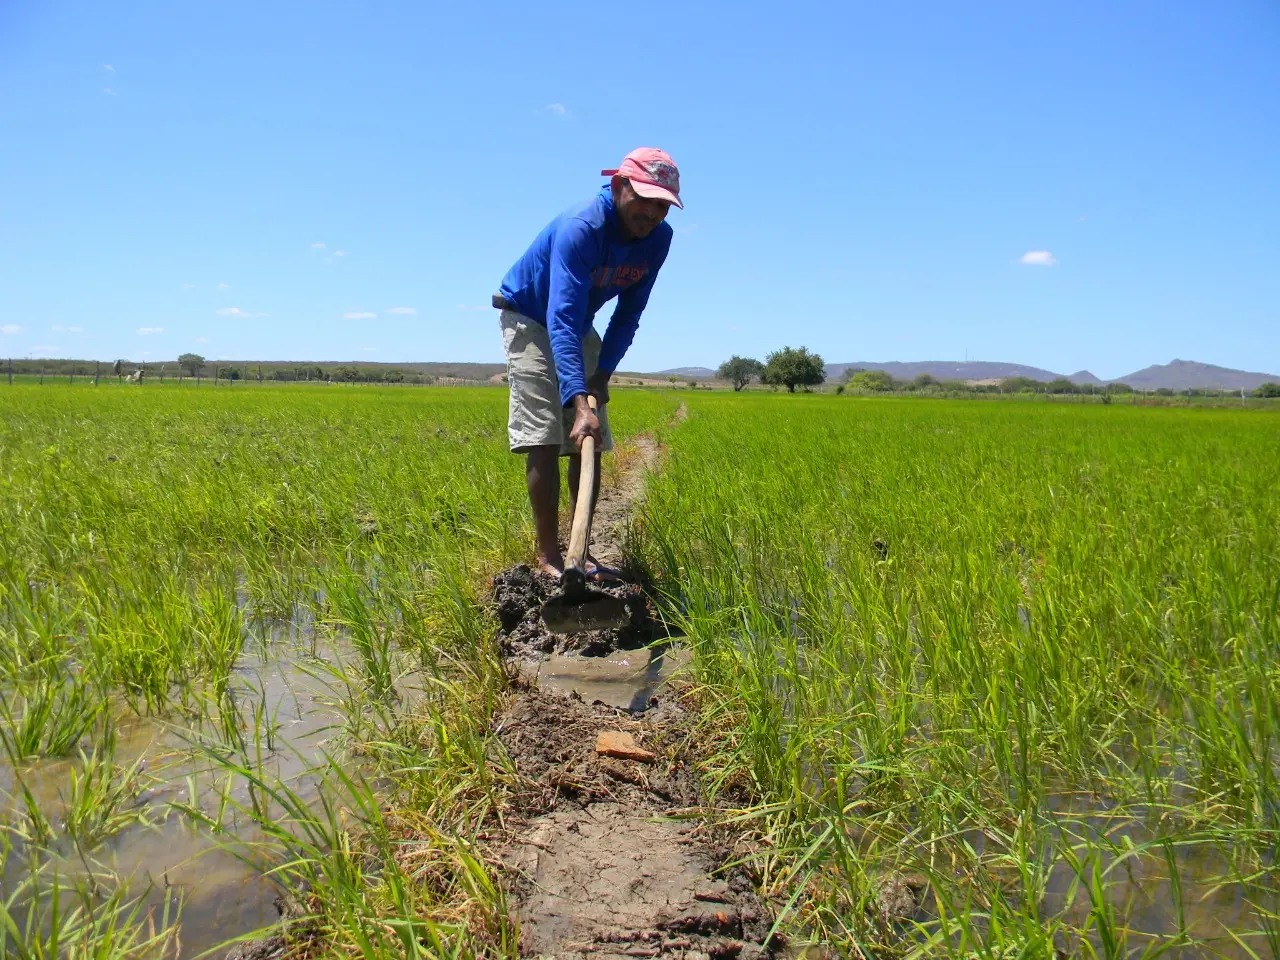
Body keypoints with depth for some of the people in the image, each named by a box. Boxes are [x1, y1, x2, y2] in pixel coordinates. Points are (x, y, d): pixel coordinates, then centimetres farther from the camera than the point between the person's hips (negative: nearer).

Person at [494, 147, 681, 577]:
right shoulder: (581, 228, -35)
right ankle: (547, 557, -11)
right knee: (543, 439, -16)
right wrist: (578, 401, -54)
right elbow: (561, 319, -45)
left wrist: (603, 372, -16)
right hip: (529, 319, -6)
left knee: (590, 442, 2)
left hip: (578, 330, 7)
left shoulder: (659, 238, -15)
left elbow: (629, 312, -5)